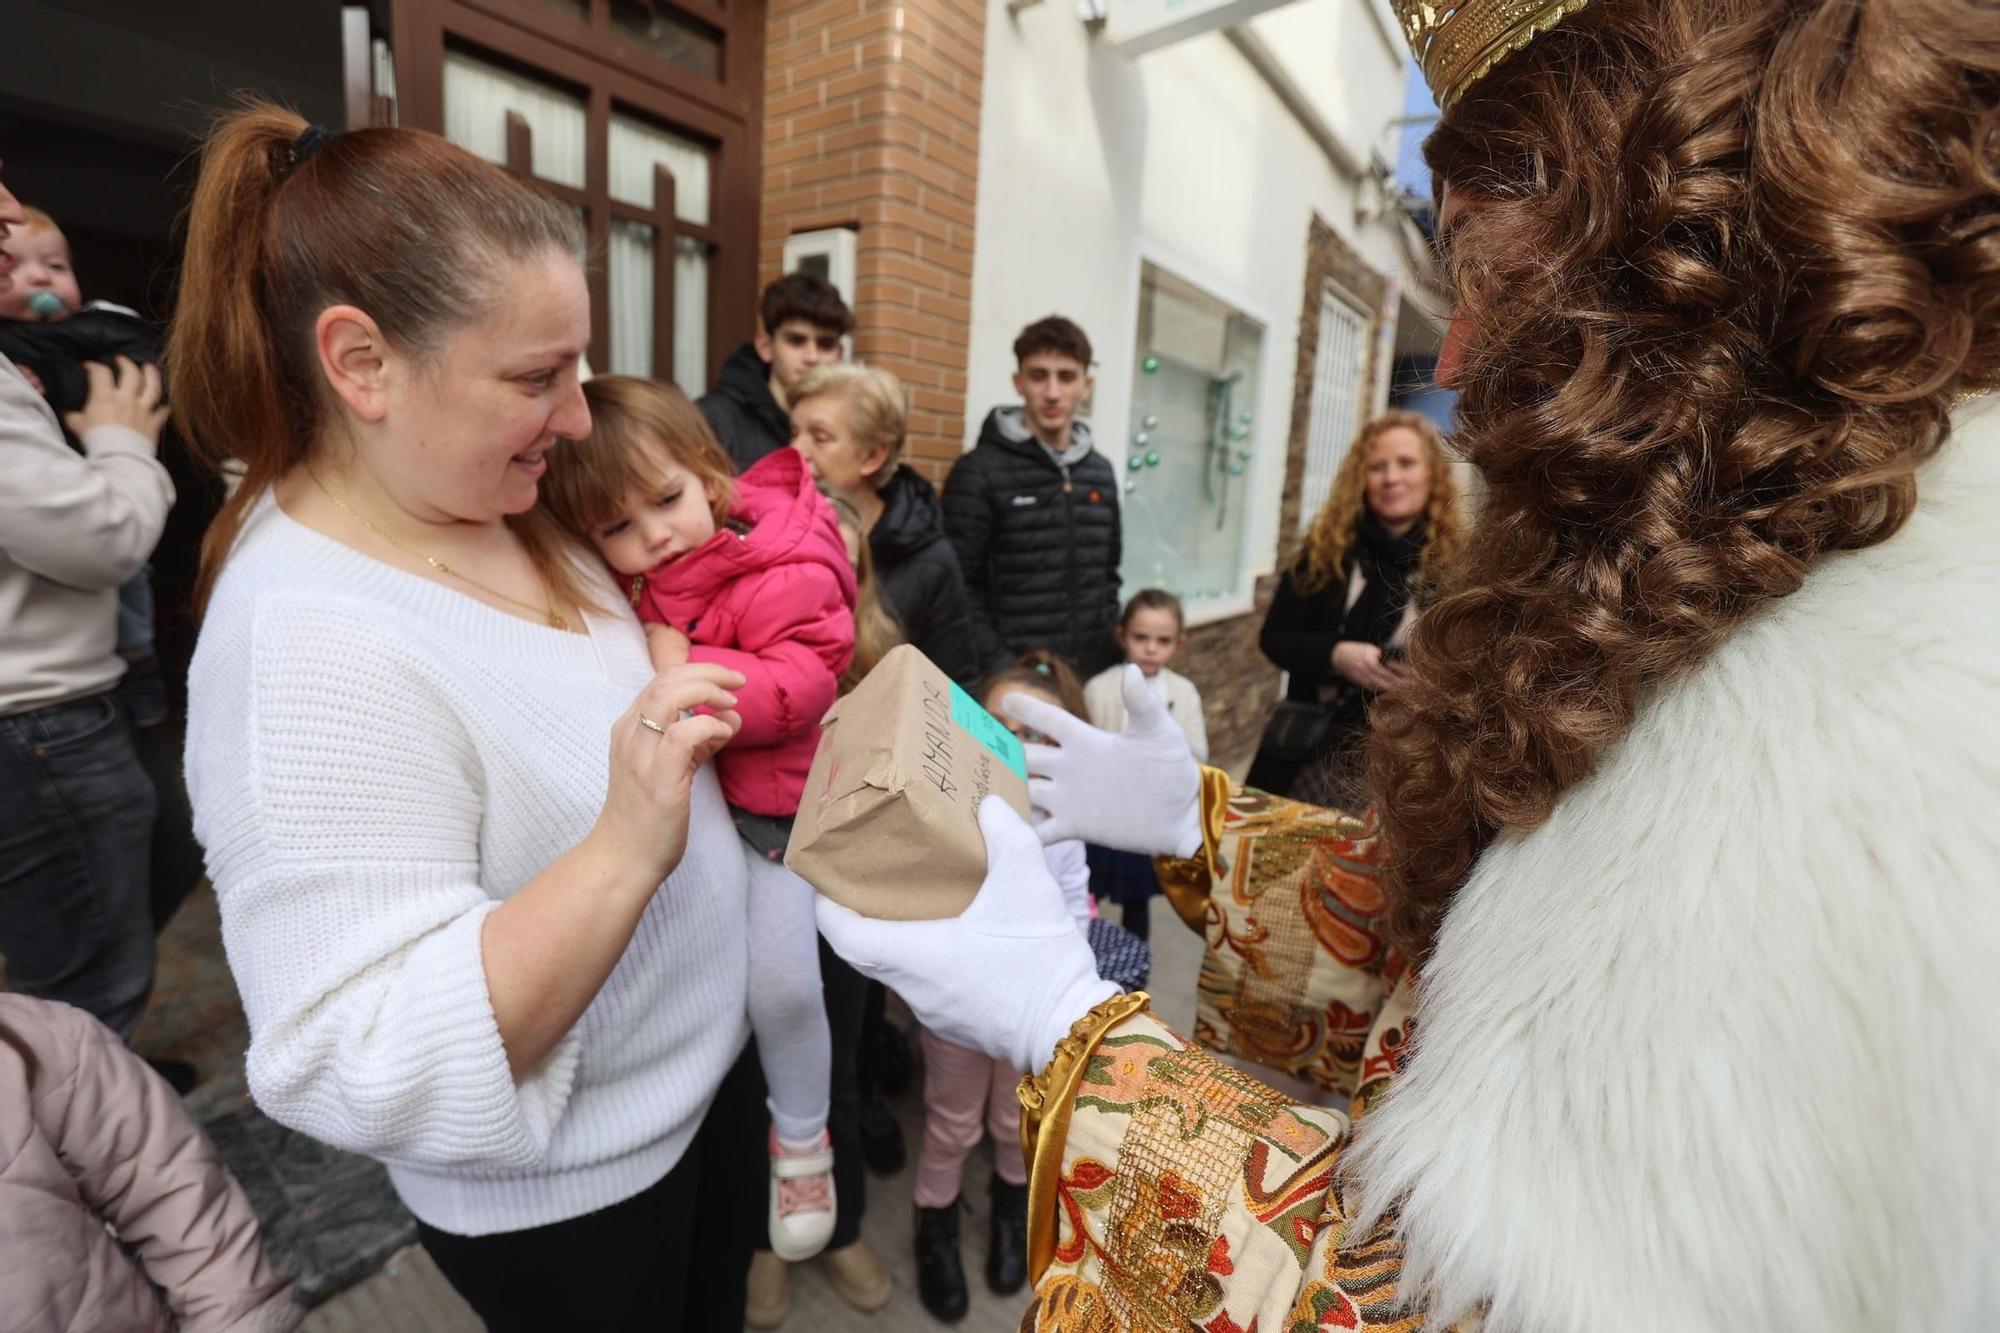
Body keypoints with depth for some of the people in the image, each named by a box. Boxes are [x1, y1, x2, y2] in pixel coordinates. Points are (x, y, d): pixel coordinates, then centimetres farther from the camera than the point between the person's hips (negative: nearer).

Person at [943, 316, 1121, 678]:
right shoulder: (980, 471, -8)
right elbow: (959, 587, -12)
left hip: (1090, 674, 6)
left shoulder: (1101, 472, 11)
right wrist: (1000, 666, -18)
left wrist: (1110, 653, 8)